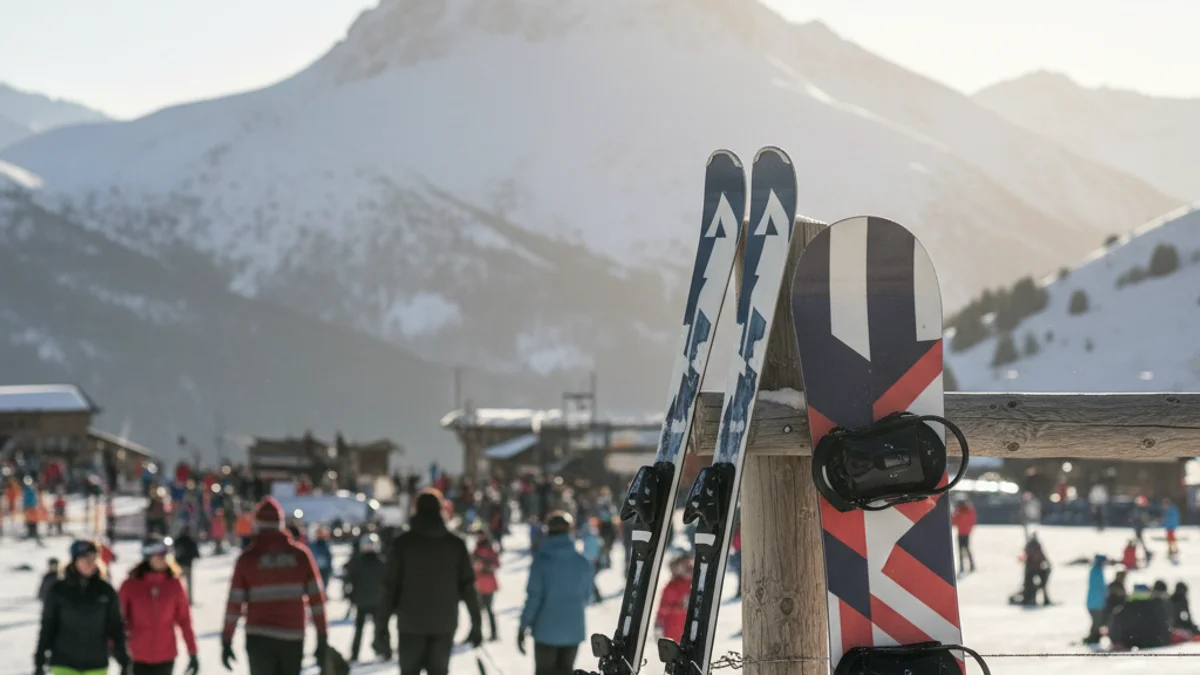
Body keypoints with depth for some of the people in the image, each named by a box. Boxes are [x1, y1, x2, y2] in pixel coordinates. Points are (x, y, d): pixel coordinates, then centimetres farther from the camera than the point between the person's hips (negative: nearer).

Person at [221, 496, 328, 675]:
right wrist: (322, 638, 5)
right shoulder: (300, 554, 2)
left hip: (259, 639, -2)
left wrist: (226, 641, 2)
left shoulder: (247, 558, -3)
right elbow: (317, 597, 0)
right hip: (293, 638, 2)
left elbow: (235, 602, -4)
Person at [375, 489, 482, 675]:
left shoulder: (401, 544, -4)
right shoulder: (456, 544, 1)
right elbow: (468, 586, 1)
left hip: (411, 625, -2)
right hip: (445, 624, 2)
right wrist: (476, 624, 8)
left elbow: (390, 588, -7)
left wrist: (381, 627, -3)